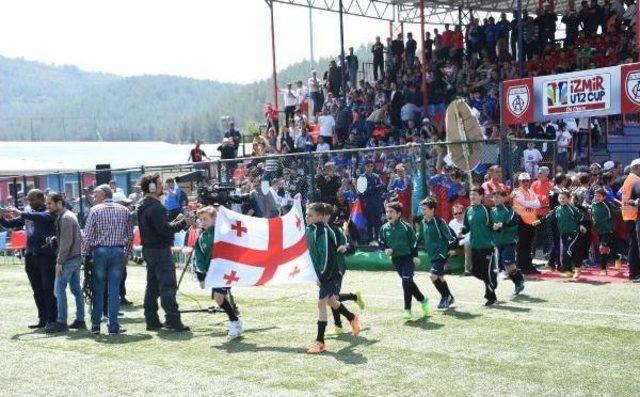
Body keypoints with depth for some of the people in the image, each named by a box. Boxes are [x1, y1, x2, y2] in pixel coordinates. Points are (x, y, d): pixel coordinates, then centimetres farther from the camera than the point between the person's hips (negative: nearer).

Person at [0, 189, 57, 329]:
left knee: (48, 289, -5)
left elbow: (41, 217, -25)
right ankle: (43, 319, 16)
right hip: (30, 255, 6)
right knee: (37, 290, 9)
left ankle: (52, 320, -2)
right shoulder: (27, 211, 16)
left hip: (46, 255, -6)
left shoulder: (49, 212, -3)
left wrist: (20, 213, -29)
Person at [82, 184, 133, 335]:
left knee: (98, 289, 6)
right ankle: (113, 326, 4)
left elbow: (88, 235, -7)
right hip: (118, 252, 2)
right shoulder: (124, 210, 7)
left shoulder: (95, 210, -4)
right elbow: (130, 235, 9)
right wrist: (126, 253, 16)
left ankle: (95, 326, 10)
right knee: (114, 290, 4)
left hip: (99, 251, -2)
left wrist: (84, 253, 2)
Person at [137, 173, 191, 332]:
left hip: (148, 249, 10)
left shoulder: (142, 207, 14)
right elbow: (165, 230, -23)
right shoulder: (156, 207, -18)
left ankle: (152, 321, 15)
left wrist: (176, 221, 13)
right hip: (160, 250, -10)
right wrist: (183, 223, -13)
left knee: (152, 286, 12)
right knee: (168, 286, -8)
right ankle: (173, 320, -8)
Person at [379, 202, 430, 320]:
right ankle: (423, 300, 33)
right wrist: (385, 249, -7)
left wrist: (415, 256, -10)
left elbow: (413, 241, -5)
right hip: (395, 259, 5)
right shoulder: (384, 228, 1)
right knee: (409, 283, 12)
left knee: (407, 282, -14)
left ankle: (407, 309, -8)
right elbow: (381, 242, 13)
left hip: (408, 257, -5)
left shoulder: (406, 226, -9)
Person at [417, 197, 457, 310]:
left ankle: (444, 296, 1)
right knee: (440, 277, 16)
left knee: (434, 275, -17)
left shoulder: (439, 222, -15)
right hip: (432, 255, 8)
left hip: (441, 253, -8)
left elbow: (449, 236, -15)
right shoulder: (423, 223, 6)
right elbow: (419, 238, 18)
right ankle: (449, 298, 32)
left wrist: (451, 248, -24)